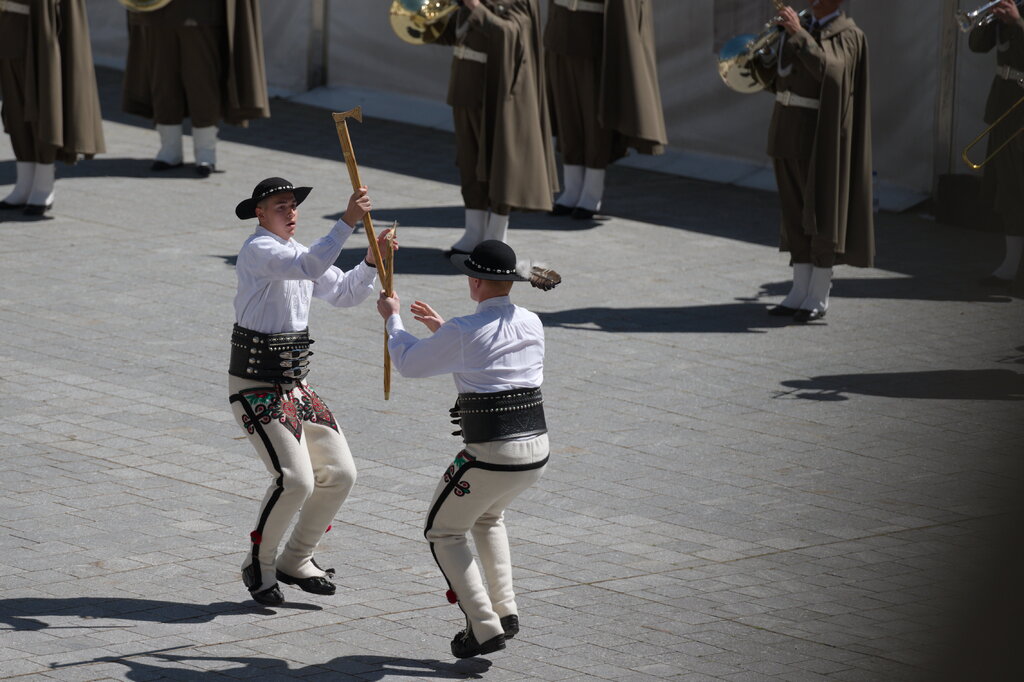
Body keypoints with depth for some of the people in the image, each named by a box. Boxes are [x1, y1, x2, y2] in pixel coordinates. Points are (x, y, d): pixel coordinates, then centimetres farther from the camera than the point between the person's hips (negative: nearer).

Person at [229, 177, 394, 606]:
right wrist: (348, 222, -38)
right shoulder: (258, 250, -14)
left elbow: (344, 293, 15)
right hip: (256, 388, -9)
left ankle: (296, 561, 20)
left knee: (340, 473, 5)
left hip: (294, 384, 9)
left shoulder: (296, 252, 14)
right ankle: (258, 565, 3)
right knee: (295, 479, -18)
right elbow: (309, 266, -32)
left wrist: (372, 260, -1)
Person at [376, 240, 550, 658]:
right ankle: (505, 610, 24)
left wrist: (392, 318, 19)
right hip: (537, 452, 7)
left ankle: (484, 627, 3)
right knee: (488, 517, 34)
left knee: (444, 533, 14)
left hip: (490, 458, -6)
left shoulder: (464, 333, -14)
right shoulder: (532, 325, 5)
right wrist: (441, 329, 28)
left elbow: (408, 364, 2)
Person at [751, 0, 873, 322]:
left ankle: (819, 296, 3)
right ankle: (800, 290, 13)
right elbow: (774, 79, 16)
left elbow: (828, 69, -28)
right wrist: (758, 57, -2)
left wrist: (798, 34, -29)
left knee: (821, 210, -2)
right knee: (795, 211, 8)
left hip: (819, 132, -7)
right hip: (787, 129, 7)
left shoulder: (847, 36, -8)